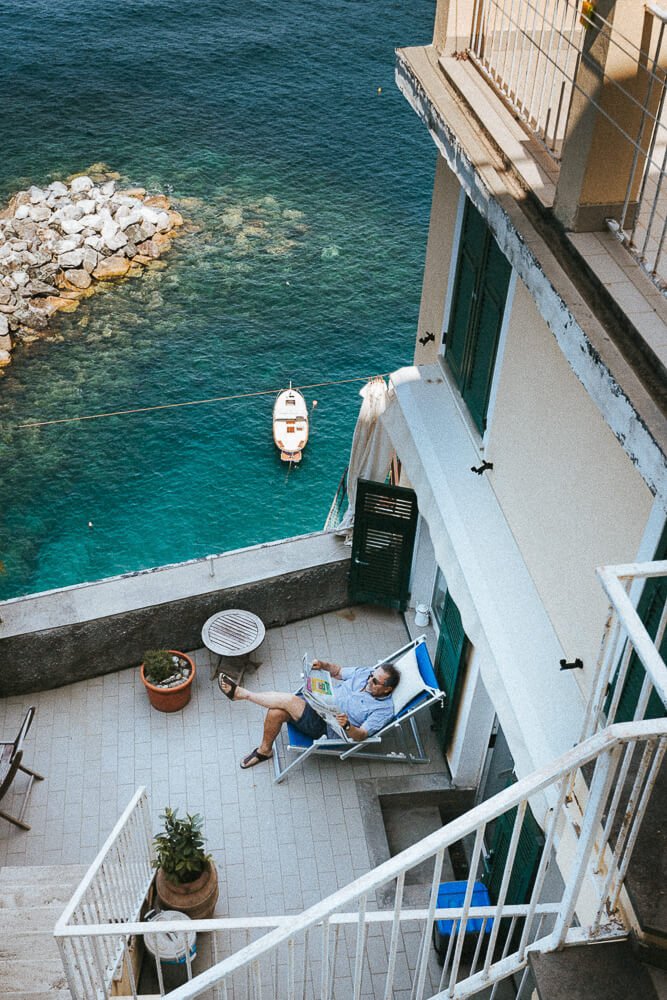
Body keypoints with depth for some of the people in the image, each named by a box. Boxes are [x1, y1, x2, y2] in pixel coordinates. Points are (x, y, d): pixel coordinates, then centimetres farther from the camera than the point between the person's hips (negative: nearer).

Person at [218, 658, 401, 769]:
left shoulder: (383, 709, -14)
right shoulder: (365, 673, 4)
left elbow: (361, 735, -19)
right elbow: (338, 671, 15)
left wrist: (347, 726, -39)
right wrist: (323, 665, -6)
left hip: (324, 726, -7)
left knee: (288, 700, -25)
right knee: (276, 712, -15)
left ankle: (241, 693, -9)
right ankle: (264, 750, 12)